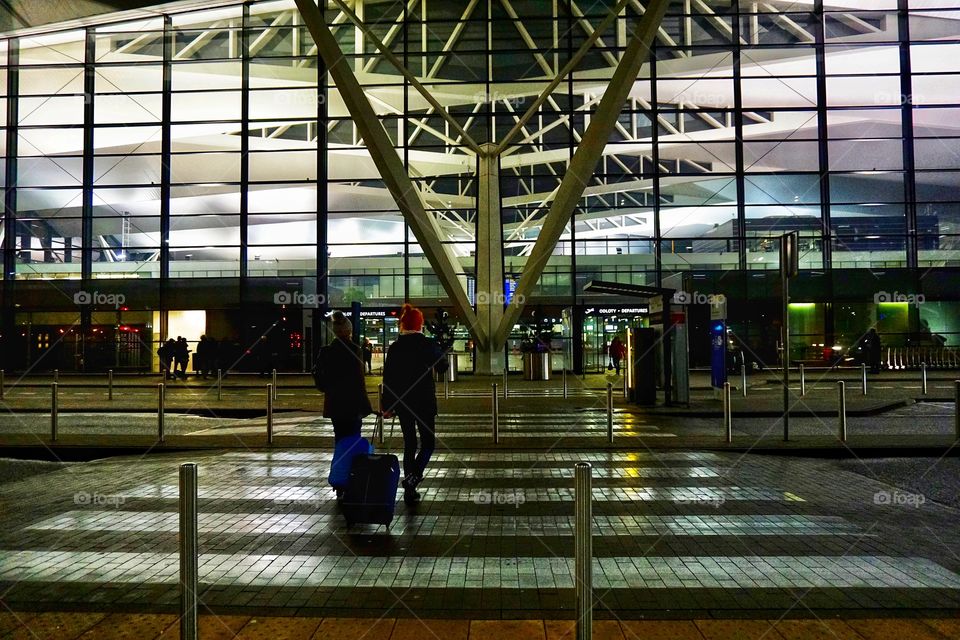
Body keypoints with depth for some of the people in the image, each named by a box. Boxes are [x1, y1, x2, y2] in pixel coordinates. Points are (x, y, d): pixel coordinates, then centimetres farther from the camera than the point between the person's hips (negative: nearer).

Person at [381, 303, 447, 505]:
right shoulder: (428, 344, -7)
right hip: (424, 401, -3)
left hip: (402, 402, 3)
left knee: (409, 443, 12)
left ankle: (410, 490, 15)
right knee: (428, 441, 9)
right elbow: (442, 368, 6)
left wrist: (387, 406, 6)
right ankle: (413, 476, -14)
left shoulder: (394, 347, -2)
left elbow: (388, 378, -1)